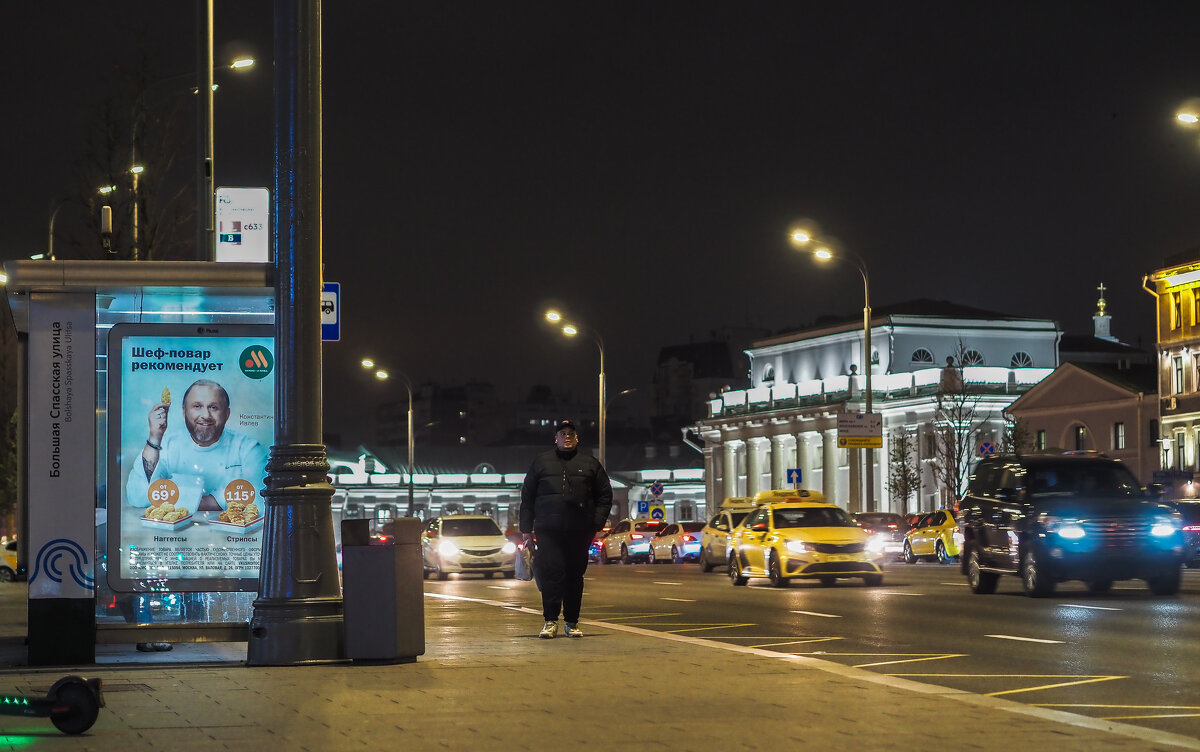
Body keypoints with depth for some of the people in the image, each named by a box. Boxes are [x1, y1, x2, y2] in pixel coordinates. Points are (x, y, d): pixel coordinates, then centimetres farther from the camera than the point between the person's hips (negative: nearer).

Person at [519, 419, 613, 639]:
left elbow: (605, 496, 14)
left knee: (575, 576, 4)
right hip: (548, 530, -1)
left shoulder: (590, 464, 13)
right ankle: (550, 621, -6)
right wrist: (526, 528, 5)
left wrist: (596, 523, 2)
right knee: (551, 573, -10)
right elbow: (527, 496, 12)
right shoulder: (541, 462, 12)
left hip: (579, 531, 1)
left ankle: (572, 622, 12)